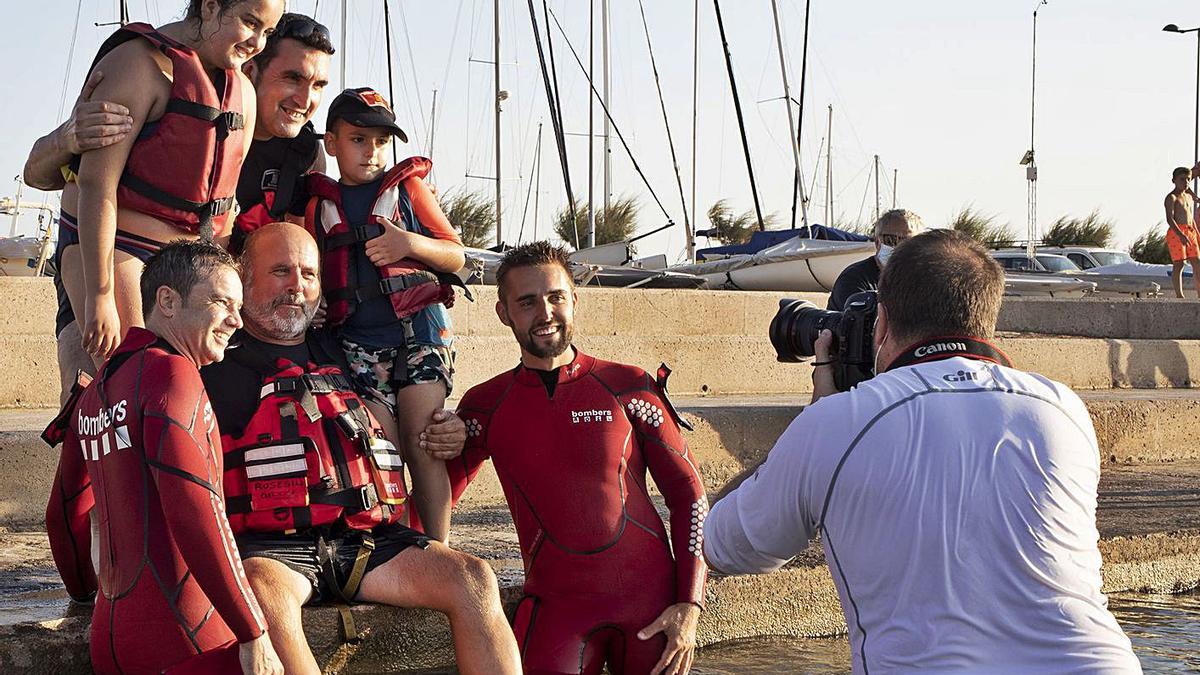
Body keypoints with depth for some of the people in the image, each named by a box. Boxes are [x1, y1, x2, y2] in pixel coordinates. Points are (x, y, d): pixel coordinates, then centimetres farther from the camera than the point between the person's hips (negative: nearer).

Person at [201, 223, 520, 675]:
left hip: (369, 541, 5)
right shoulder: (219, 366, 10)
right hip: (272, 548, -5)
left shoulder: (343, 356, 25)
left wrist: (448, 436, 14)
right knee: (263, 593, -38)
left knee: (474, 581, -17)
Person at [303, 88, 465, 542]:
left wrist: (411, 243, -8)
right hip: (357, 338, 2)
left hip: (418, 326, -2)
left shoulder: (407, 187, 12)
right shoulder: (317, 205, 16)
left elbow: (457, 257, 10)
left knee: (422, 442, -11)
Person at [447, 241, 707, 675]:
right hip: (557, 603, 0)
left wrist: (689, 605, -4)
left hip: (651, 596, 0)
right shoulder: (485, 407, 7)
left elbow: (688, 492, 5)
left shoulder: (628, 387, 3)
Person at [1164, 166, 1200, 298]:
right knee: (1178, 264, -7)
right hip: (1176, 232, -8)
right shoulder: (1171, 198, -6)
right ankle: (1179, 295, -5)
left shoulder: (1189, 197, 19)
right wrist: (1180, 234, -28)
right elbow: (1170, 219, -17)